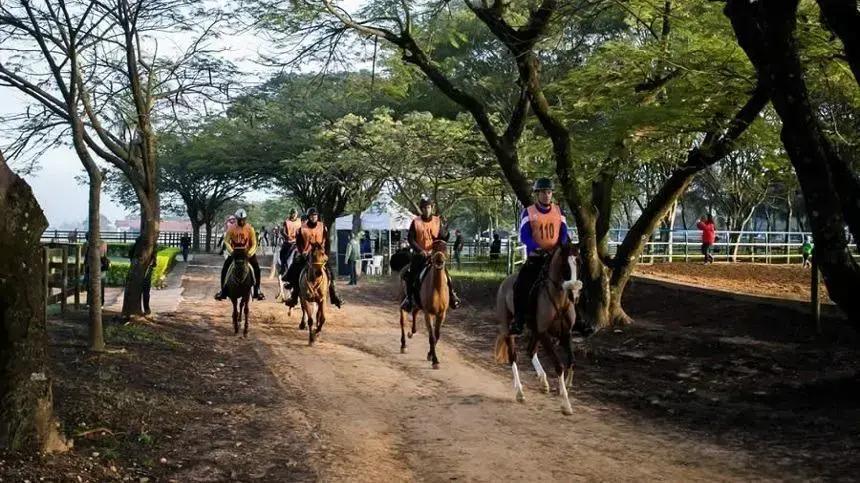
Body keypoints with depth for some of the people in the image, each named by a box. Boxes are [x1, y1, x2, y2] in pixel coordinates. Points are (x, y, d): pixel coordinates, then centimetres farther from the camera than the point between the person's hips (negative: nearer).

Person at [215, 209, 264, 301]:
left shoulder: (250, 229, -8)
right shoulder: (232, 228, -7)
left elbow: (254, 243, -7)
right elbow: (226, 241, -7)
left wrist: (249, 253, -22)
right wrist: (231, 251, -21)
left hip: (247, 252, 0)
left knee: (256, 268, -14)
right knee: (224, 269, -10)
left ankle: (257, 290, -3)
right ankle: (222, 291, 2)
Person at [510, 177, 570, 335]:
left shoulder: (558, 211, 8)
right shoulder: (528, 212, -1)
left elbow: (564, 233, 3)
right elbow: (524, 236, -11)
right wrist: (537, 248, -28)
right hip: (535, 257, -3)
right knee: (521, 285, -21)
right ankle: (519, 320, -10)